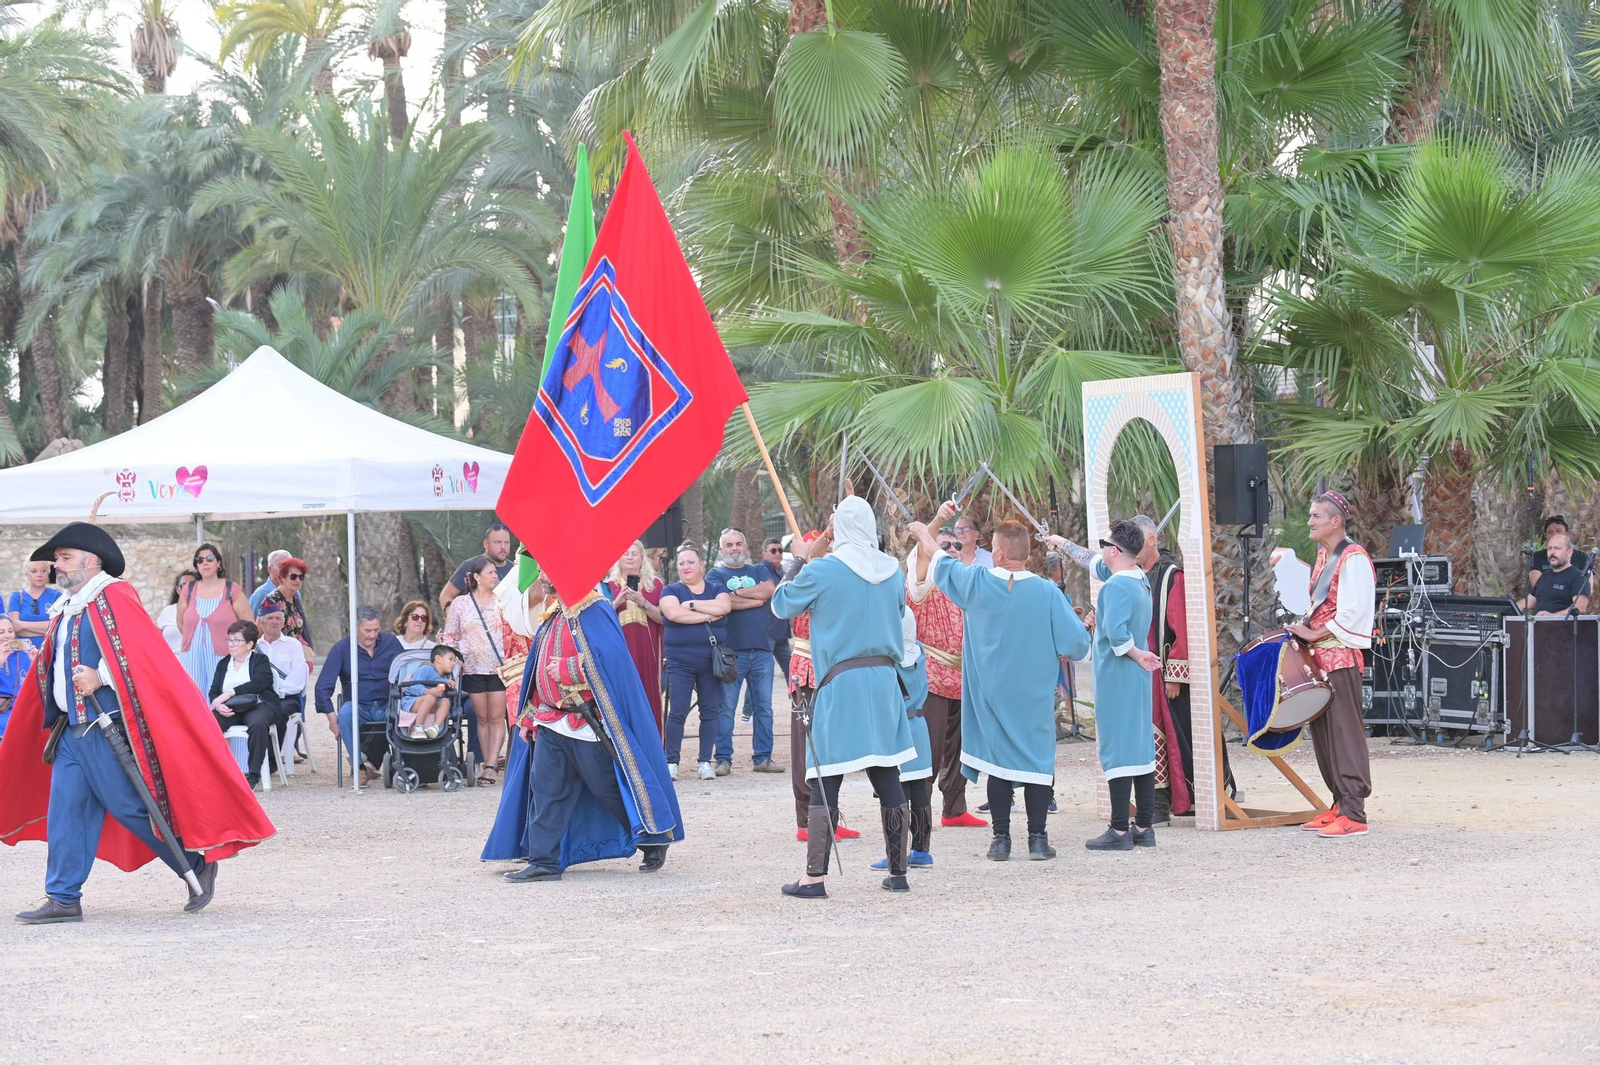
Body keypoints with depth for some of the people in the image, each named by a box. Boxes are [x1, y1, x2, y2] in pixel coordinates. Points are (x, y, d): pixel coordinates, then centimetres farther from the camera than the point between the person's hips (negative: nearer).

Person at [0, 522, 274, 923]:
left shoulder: (113, 598, -9)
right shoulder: (67, 608, 18)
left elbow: (139, 653, -17)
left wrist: (100, 677, -24)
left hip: (105, 729, -9)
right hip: (71, 729, 9)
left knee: (131, 806, -6)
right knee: (65, 811, 3)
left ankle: (196, 866, 9)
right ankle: (63, 898, 5)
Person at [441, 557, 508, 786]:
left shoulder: (501, 602, 7)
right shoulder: (460, 604, 6)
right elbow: (450, 636, 10)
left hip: (498, 667, -1)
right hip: (473, 668, 1)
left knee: (497, 718, -6)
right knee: (482, 718, 3)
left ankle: (491, 765, -10)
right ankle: (488, 764, 7)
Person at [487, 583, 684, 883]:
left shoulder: (593, 610, -13)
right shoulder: (555, 613, 14)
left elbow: (609, 655, -25)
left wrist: (568, 669, -22)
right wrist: (530, 716, 20)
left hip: (587, 721, -8)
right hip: (552, 721, 8)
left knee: (608, 785, 0)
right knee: (545, 788, 3)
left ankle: (654, 842, 16)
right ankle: (543, 861, 5)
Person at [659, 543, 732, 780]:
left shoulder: (717, 588, 10)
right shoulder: (671, 591, 6)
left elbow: (725, 606, -12)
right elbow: (674, 613, -15)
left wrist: (692, 605, -11)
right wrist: (708, 615, -10)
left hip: (712, 660, 2)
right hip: (680, 660, -2)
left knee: (710, 711, 3)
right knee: (677, 711, -7)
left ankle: (706, 761, 9)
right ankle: (671, 762, -3)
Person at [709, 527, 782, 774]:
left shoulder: (759, 570, 17)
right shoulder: (716, 575, 7)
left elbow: (770, 589, -5)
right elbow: (723, 603, -11)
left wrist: (738, 593, -7)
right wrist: (756, 598, -5)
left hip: (761, 649, 3)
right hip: (730, 651, -3)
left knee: (764, 707, 5)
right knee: (726, 709, -3)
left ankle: (762, 758, 12)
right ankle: (723, 760, 2)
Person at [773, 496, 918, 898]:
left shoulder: (820, 571, -8)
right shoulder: (892, 571, 5)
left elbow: (782, 604, 5)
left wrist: (799, 560, 15)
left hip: (840, 683, -4)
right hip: (884, 681, 4)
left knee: (826, 781, -3)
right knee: (887, 778, 10)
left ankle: (815, 877, -6)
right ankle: (897, 872, 15)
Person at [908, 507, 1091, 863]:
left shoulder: (977, 582, -9)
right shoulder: (1047, 592, -12)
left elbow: (941, 561, 10)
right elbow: (1077, 642, -11)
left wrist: (923, 532, 27)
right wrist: (1053, 654, 11)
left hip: (992, 693, 1)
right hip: (1034, 696, -1)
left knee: (999, 759, 8)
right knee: (1036, 760, 6)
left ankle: (1001, 839, 8)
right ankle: (1038, 839, 5)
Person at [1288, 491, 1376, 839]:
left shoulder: (1353, 559, -13)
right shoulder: (1323, 556, 16)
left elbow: (1353, 613, -19)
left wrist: (1316, 634, -14)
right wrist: (1305, 630, 10)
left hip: (1341, 657, -9)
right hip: (1318, 657, 9)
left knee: (1344, 732, -9)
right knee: (1322, 732, 11)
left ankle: (1353, 814, -10)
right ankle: (1340, 805, 18)